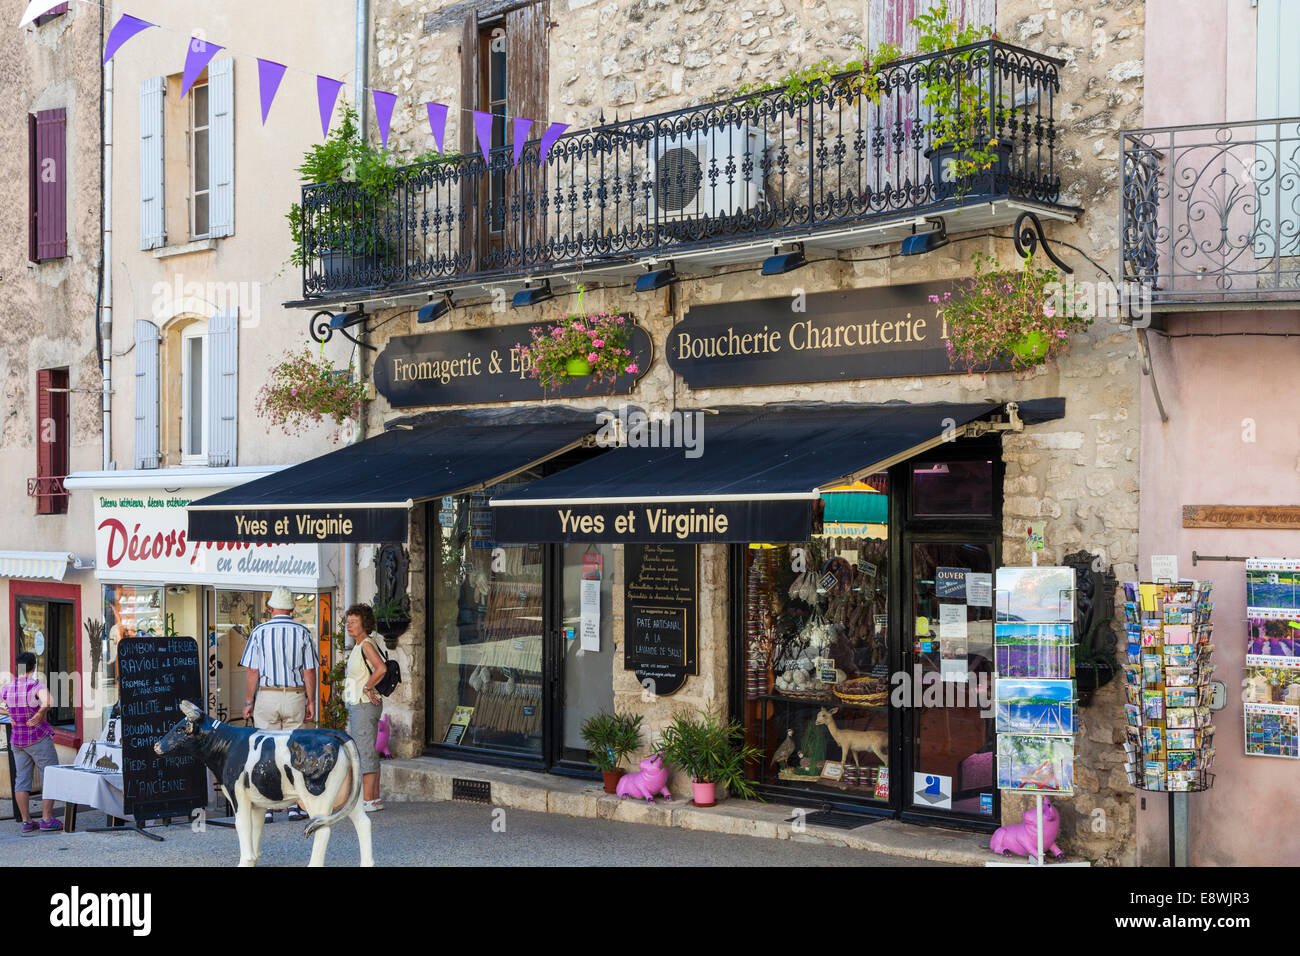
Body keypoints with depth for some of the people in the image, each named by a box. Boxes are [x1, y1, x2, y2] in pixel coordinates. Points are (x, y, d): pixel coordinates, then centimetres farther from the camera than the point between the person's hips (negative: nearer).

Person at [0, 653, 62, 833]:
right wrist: (41, 713, -18)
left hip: (17, 741, 6)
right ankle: (47, 820, -3)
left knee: (22, 779, 9)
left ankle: (26, 821, 9)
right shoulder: (37, 686, -16)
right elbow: (47, 702, -36)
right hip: (39, 739, -6)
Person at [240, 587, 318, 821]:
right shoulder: (303, 632, 0)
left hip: (266, 696, -1)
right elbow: (309, 672, 0)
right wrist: (311, 702, 7)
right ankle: (294, 805, 6)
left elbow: (252, 672, -5)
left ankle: (267, 807, 1)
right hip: (295, 696, 1)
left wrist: (248, 702, 1)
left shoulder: (260, 632, -2)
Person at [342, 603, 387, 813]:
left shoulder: (367, 644, -15)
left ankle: (368, 800, -7)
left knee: (365, 752, -8)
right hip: (357, 705, 10)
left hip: (364, 705, -10)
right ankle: (375, 798, 16)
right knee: (369, 753, 12)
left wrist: (367, 687, -20)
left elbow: (381, 668, -30)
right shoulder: (359, 646, 16)